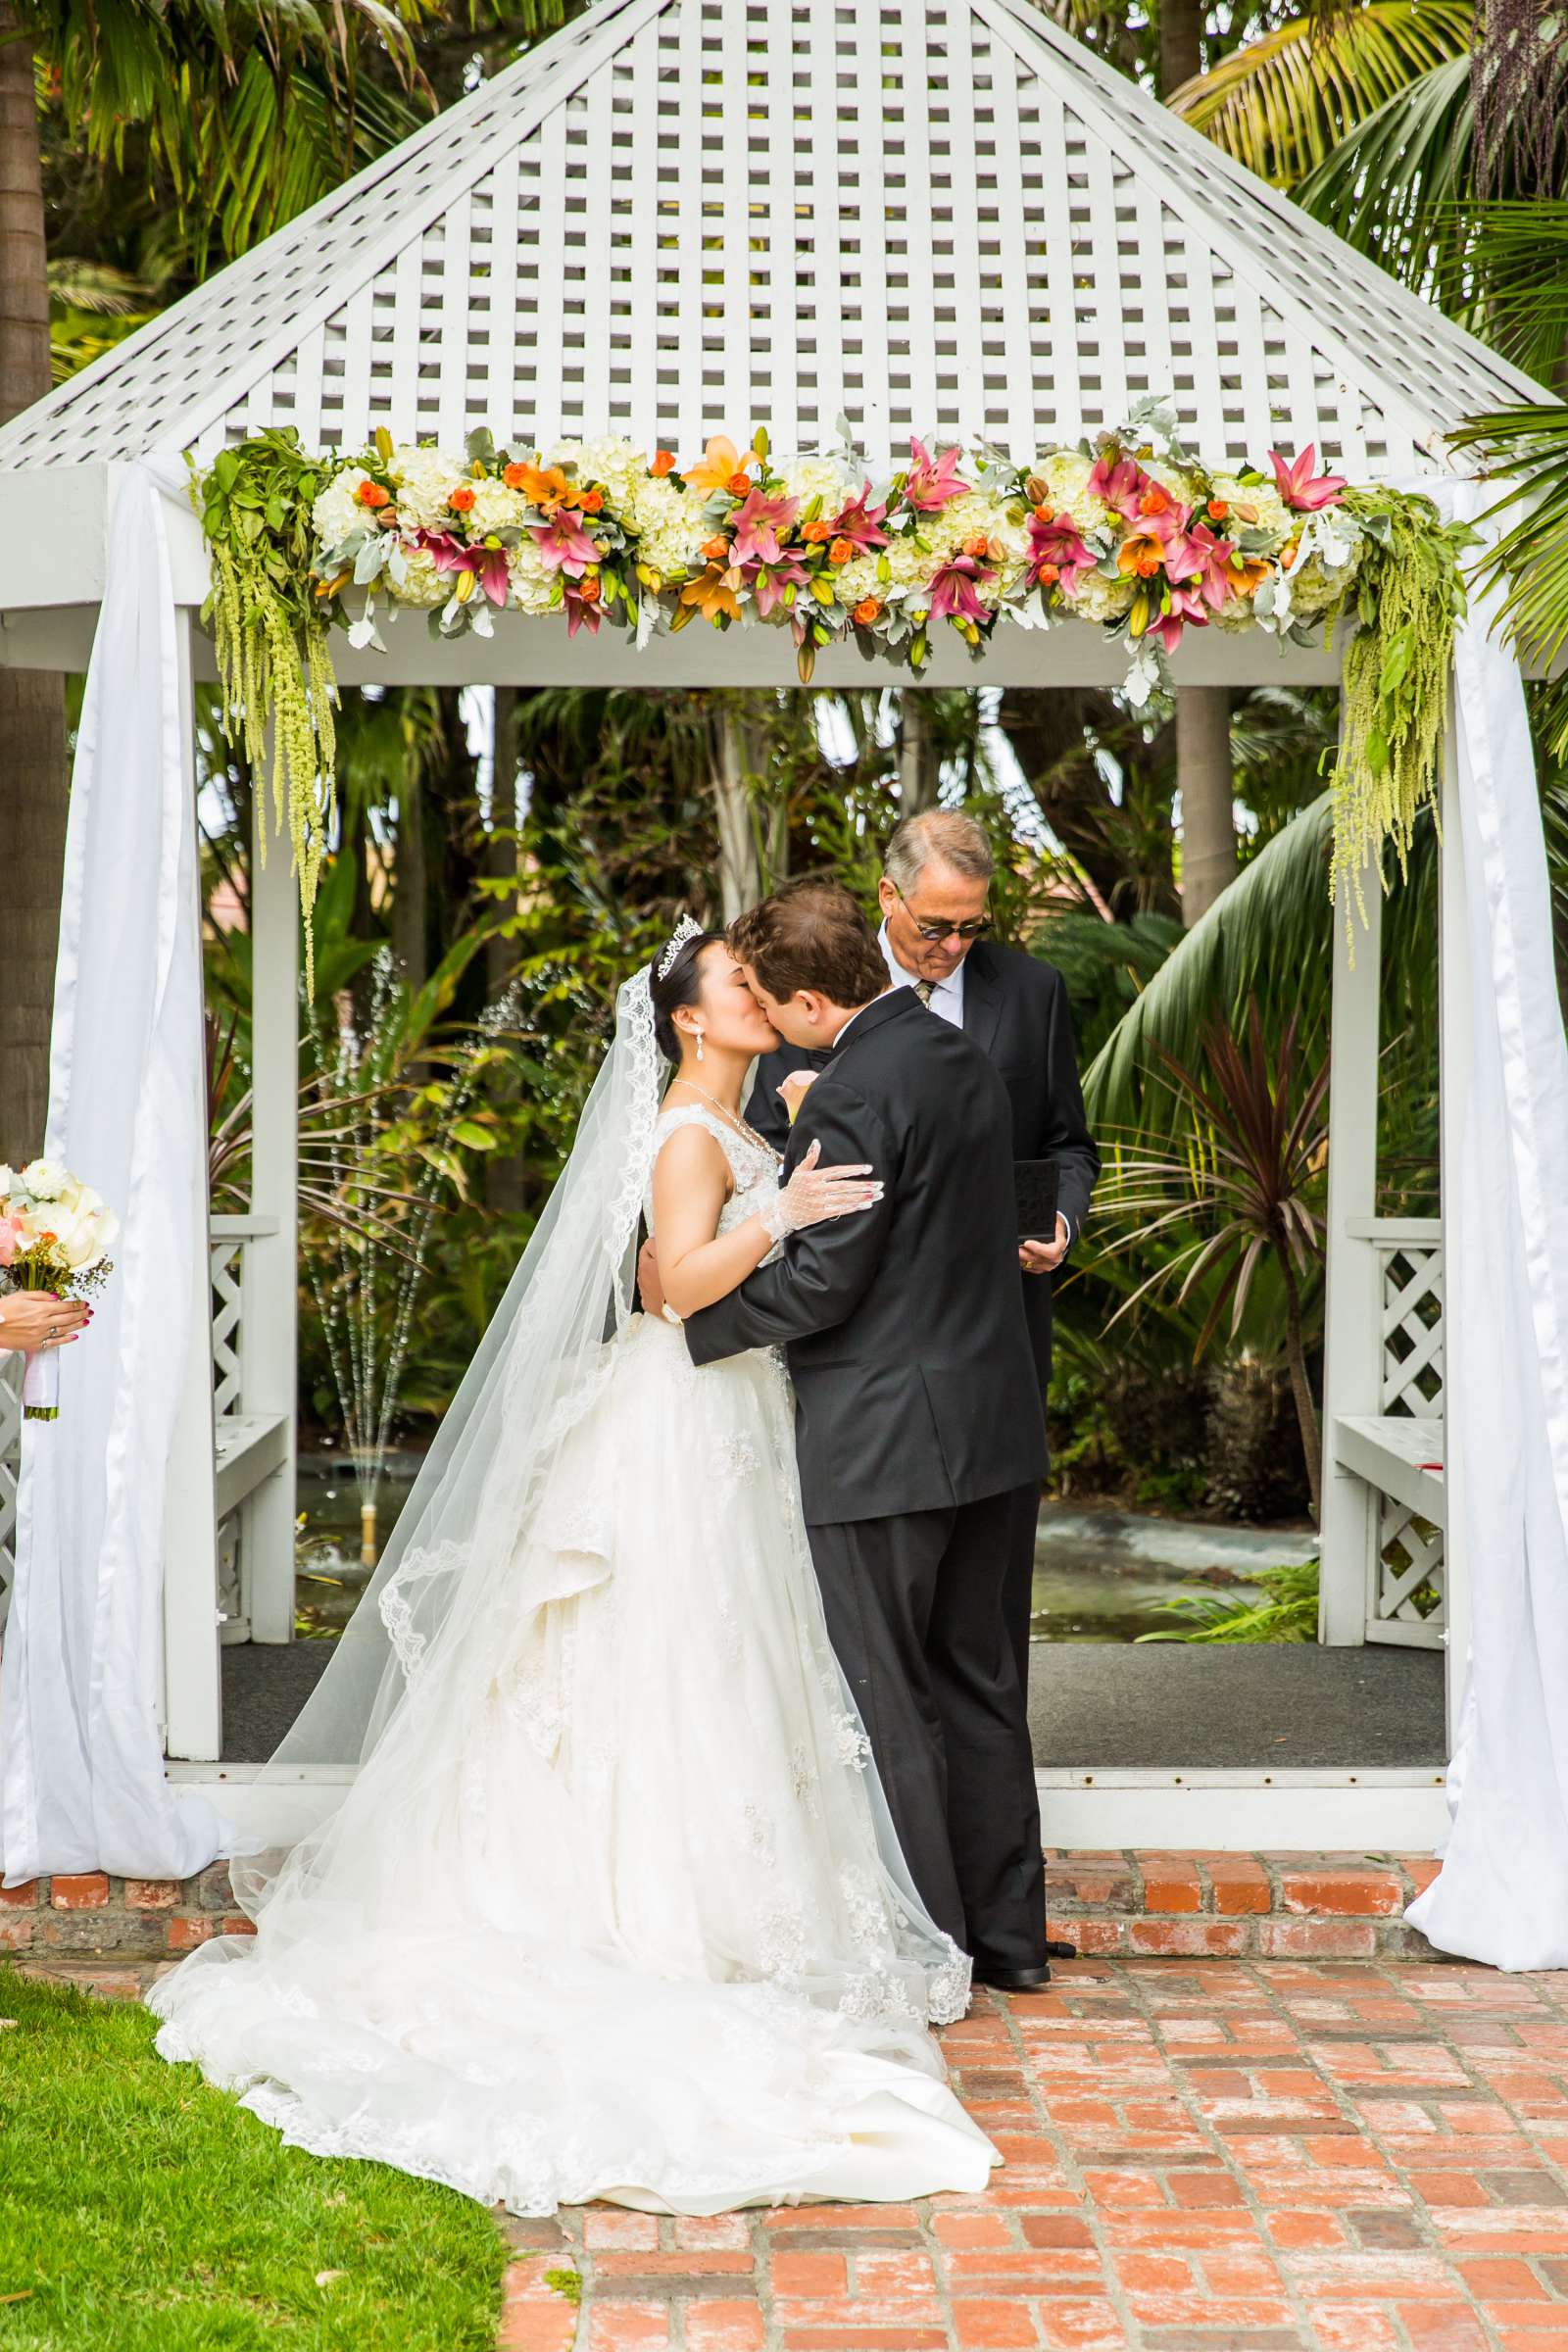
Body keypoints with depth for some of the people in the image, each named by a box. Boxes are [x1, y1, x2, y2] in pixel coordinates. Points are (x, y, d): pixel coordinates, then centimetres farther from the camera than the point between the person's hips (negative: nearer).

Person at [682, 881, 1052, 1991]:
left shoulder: (855, 1094, -19)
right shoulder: (964, 1056, 9)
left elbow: (822, 1284, -19)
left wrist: (690, 1309, -6)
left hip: (883, 1440, -9)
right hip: (988, 1424, 9)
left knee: (888, 1701, 2)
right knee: (977, 1680, 17)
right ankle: (1008, 1931, 26)